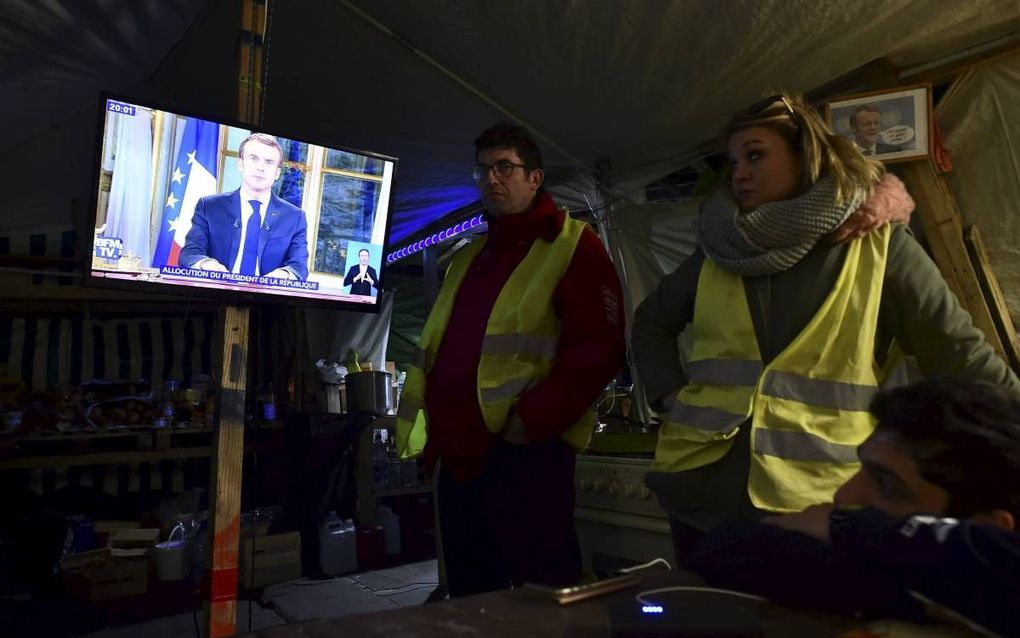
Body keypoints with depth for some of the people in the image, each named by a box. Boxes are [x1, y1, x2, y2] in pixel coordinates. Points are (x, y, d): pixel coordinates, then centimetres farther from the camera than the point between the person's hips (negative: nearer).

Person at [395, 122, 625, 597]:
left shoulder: (572, 246, -2)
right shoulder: (468, 259, 20)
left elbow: (598, 348, -13)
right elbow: (434, 348, 22)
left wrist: (531, 421, -18)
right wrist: (429, 433, 13)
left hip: (525, 452, -7)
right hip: (457, 453, 8)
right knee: (470, 598, 16)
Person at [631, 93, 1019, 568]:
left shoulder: (878, 246, -1)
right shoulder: (720, 248, 8)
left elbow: (959, 352, -3)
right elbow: (651, 324, 19)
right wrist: (670, 395, 5)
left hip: (818, 502, -3)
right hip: (702, 489, 3)